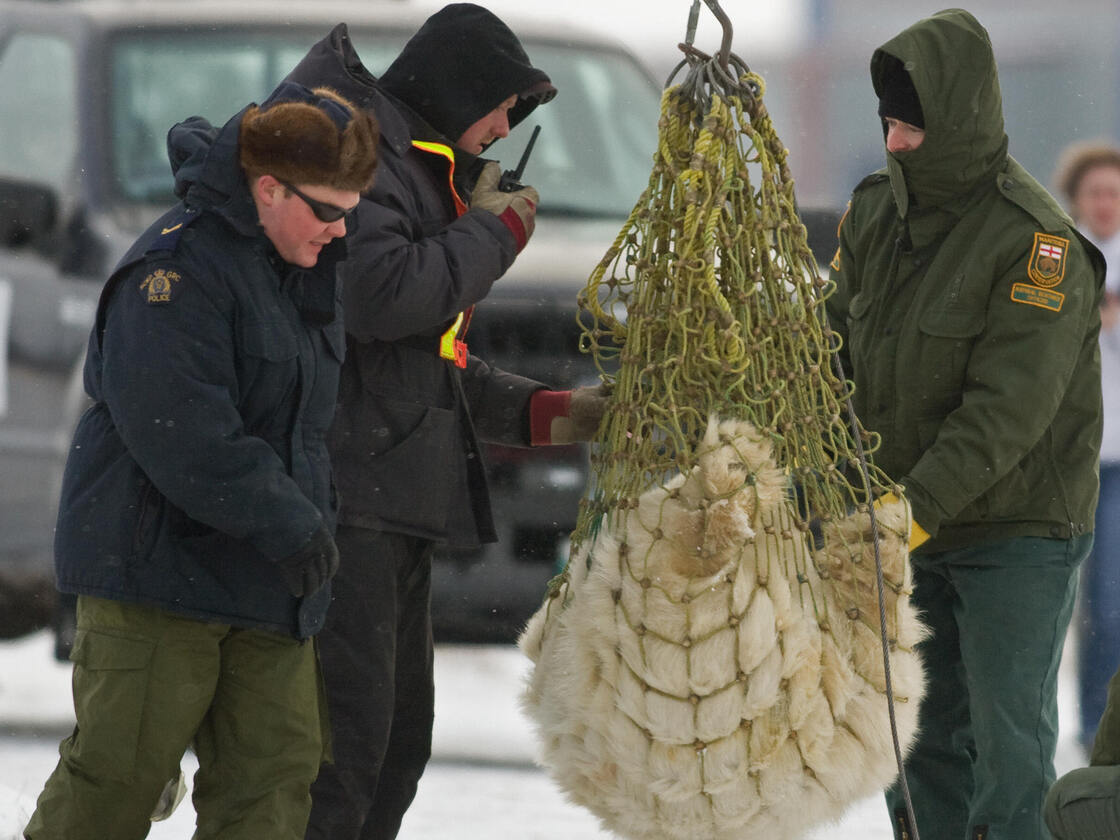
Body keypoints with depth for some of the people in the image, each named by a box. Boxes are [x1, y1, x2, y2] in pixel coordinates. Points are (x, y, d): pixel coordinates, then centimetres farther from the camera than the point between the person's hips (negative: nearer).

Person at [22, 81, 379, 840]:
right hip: (156, 563, -9)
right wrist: (287, 522, -24)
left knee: (275, 771, 3)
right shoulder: (181, 264, -16)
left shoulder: (304, 266, 13)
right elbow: (175, 424, -24)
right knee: (120, 772, -5)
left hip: (266, 578, 9)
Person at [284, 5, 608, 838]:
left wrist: (545, 412, 16)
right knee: (346, 734, -15)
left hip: (397, 498, 11)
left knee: (400, 738, 13)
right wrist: (494, 232, -7)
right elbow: (379, 297, -22)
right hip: (344, 492, -11)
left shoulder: (422, 172, 25)